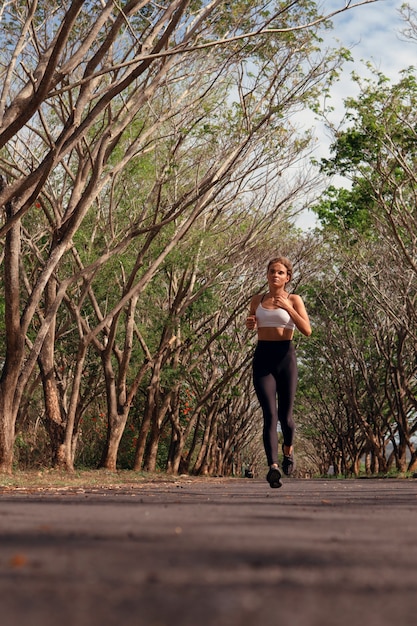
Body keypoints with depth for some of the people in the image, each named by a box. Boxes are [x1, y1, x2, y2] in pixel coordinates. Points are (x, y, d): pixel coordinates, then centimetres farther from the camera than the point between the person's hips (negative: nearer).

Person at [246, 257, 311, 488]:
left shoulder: (293, 300, 3)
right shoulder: (257, 300, 11)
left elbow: (307, 331, -8)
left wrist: (288, 308, -18)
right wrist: (250, 324, 4)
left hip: (285, 356, -1)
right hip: (262, 357, 1)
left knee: (285, 415, 4)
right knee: (269, 413, -13)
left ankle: (288, 449, 36)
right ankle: (273, 466, -21)